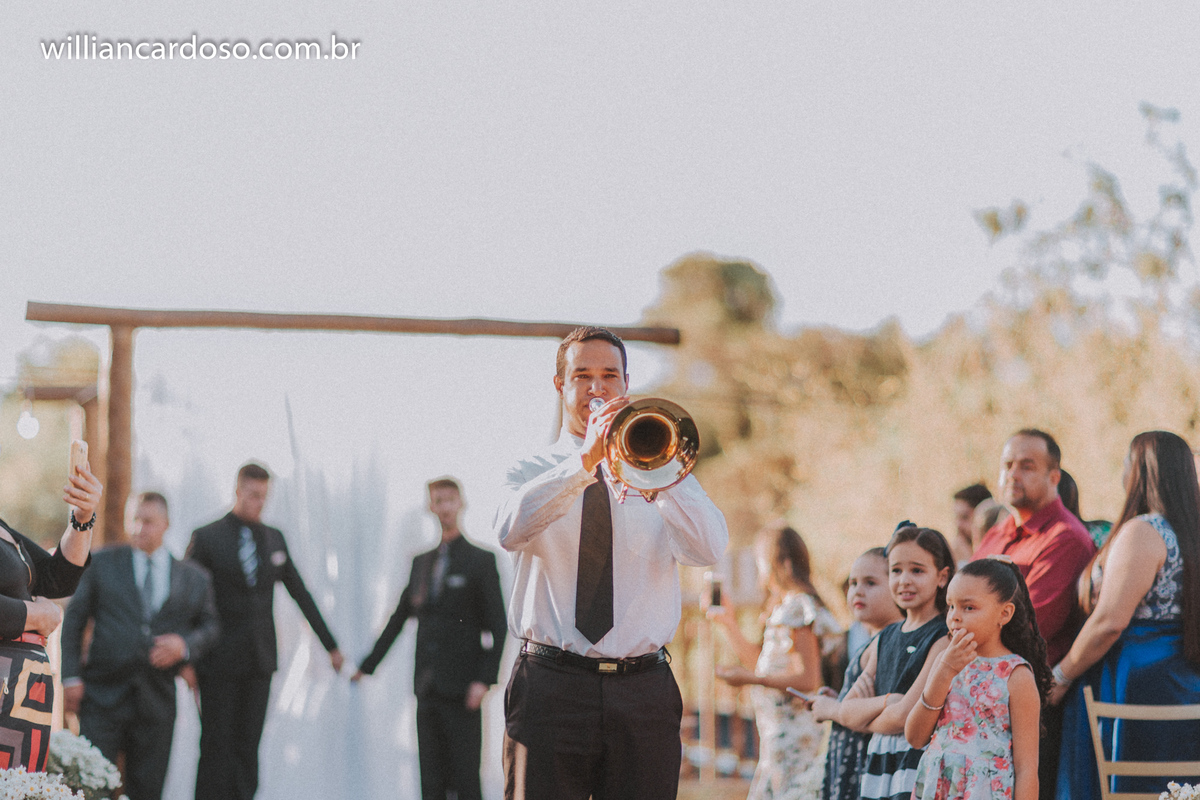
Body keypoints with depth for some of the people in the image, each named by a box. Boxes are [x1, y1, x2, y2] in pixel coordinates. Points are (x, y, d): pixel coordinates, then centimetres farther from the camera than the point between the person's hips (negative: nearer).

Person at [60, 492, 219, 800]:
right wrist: (71, 676, -4)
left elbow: (209, 627, 14)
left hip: (157, 702, 2)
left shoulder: (194, 578, 10)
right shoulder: (101, 563, 6)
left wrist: (184, 645, -9)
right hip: (103, 695, -2)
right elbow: (74, 619, 5)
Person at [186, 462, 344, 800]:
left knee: (248, 747, 4)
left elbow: (301, 594, 16)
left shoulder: (274, 539, 10)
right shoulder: (207, 538, -3)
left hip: (259, 659, 4)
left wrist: (330, 645, 16)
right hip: (219, 661, -4)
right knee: (217, 748, -3)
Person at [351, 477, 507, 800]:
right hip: (427, 687, 5)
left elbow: (497, 626, -5)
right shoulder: (422, 561, 14)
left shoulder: (480, 560, -2)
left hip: (461, 688, -5)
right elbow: (399, 617, 23)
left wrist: (484, 679, -14)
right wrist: (368, 664, 24)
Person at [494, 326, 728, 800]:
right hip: (551, 686, -1)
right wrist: (585, 460, -20)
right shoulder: (531, 473, 10)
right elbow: (511, 530, -14)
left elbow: (709, 551, -5)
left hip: (643, 691, 1)